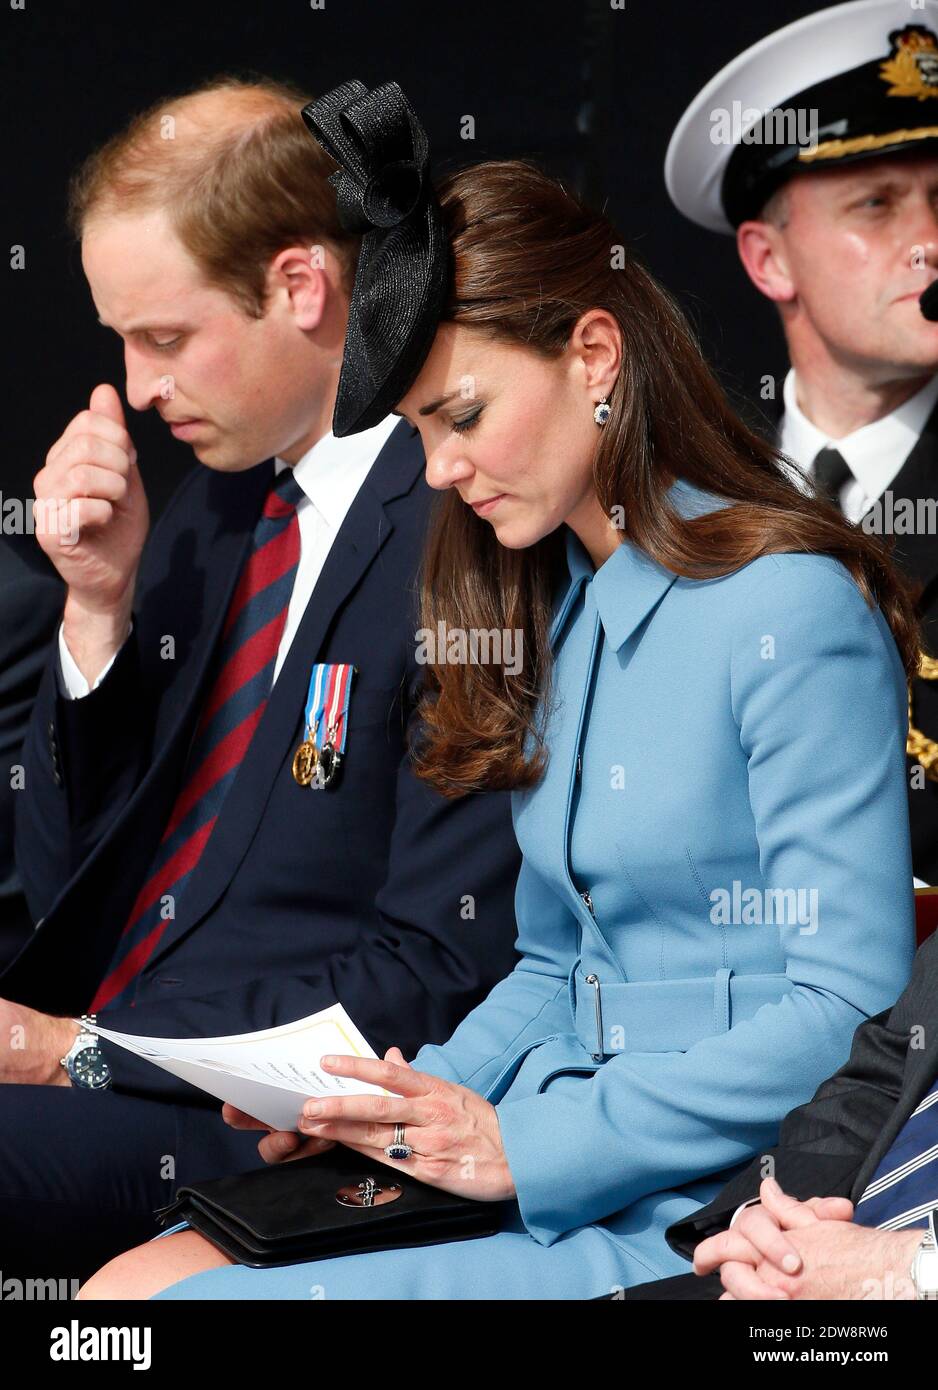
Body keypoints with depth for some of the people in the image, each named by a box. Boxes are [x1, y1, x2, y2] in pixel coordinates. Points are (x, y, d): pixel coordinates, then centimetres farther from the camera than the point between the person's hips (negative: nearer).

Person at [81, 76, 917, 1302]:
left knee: (155, 1292, -19)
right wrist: (406, 1106, 1)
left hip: (704, 1220, -7)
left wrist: (525, 1145, -17)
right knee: (136, 1275, -10)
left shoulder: (792, 611, -12)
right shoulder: (553, 610, 13)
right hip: (551, 1186, 7)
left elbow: (851, 1006, -16)